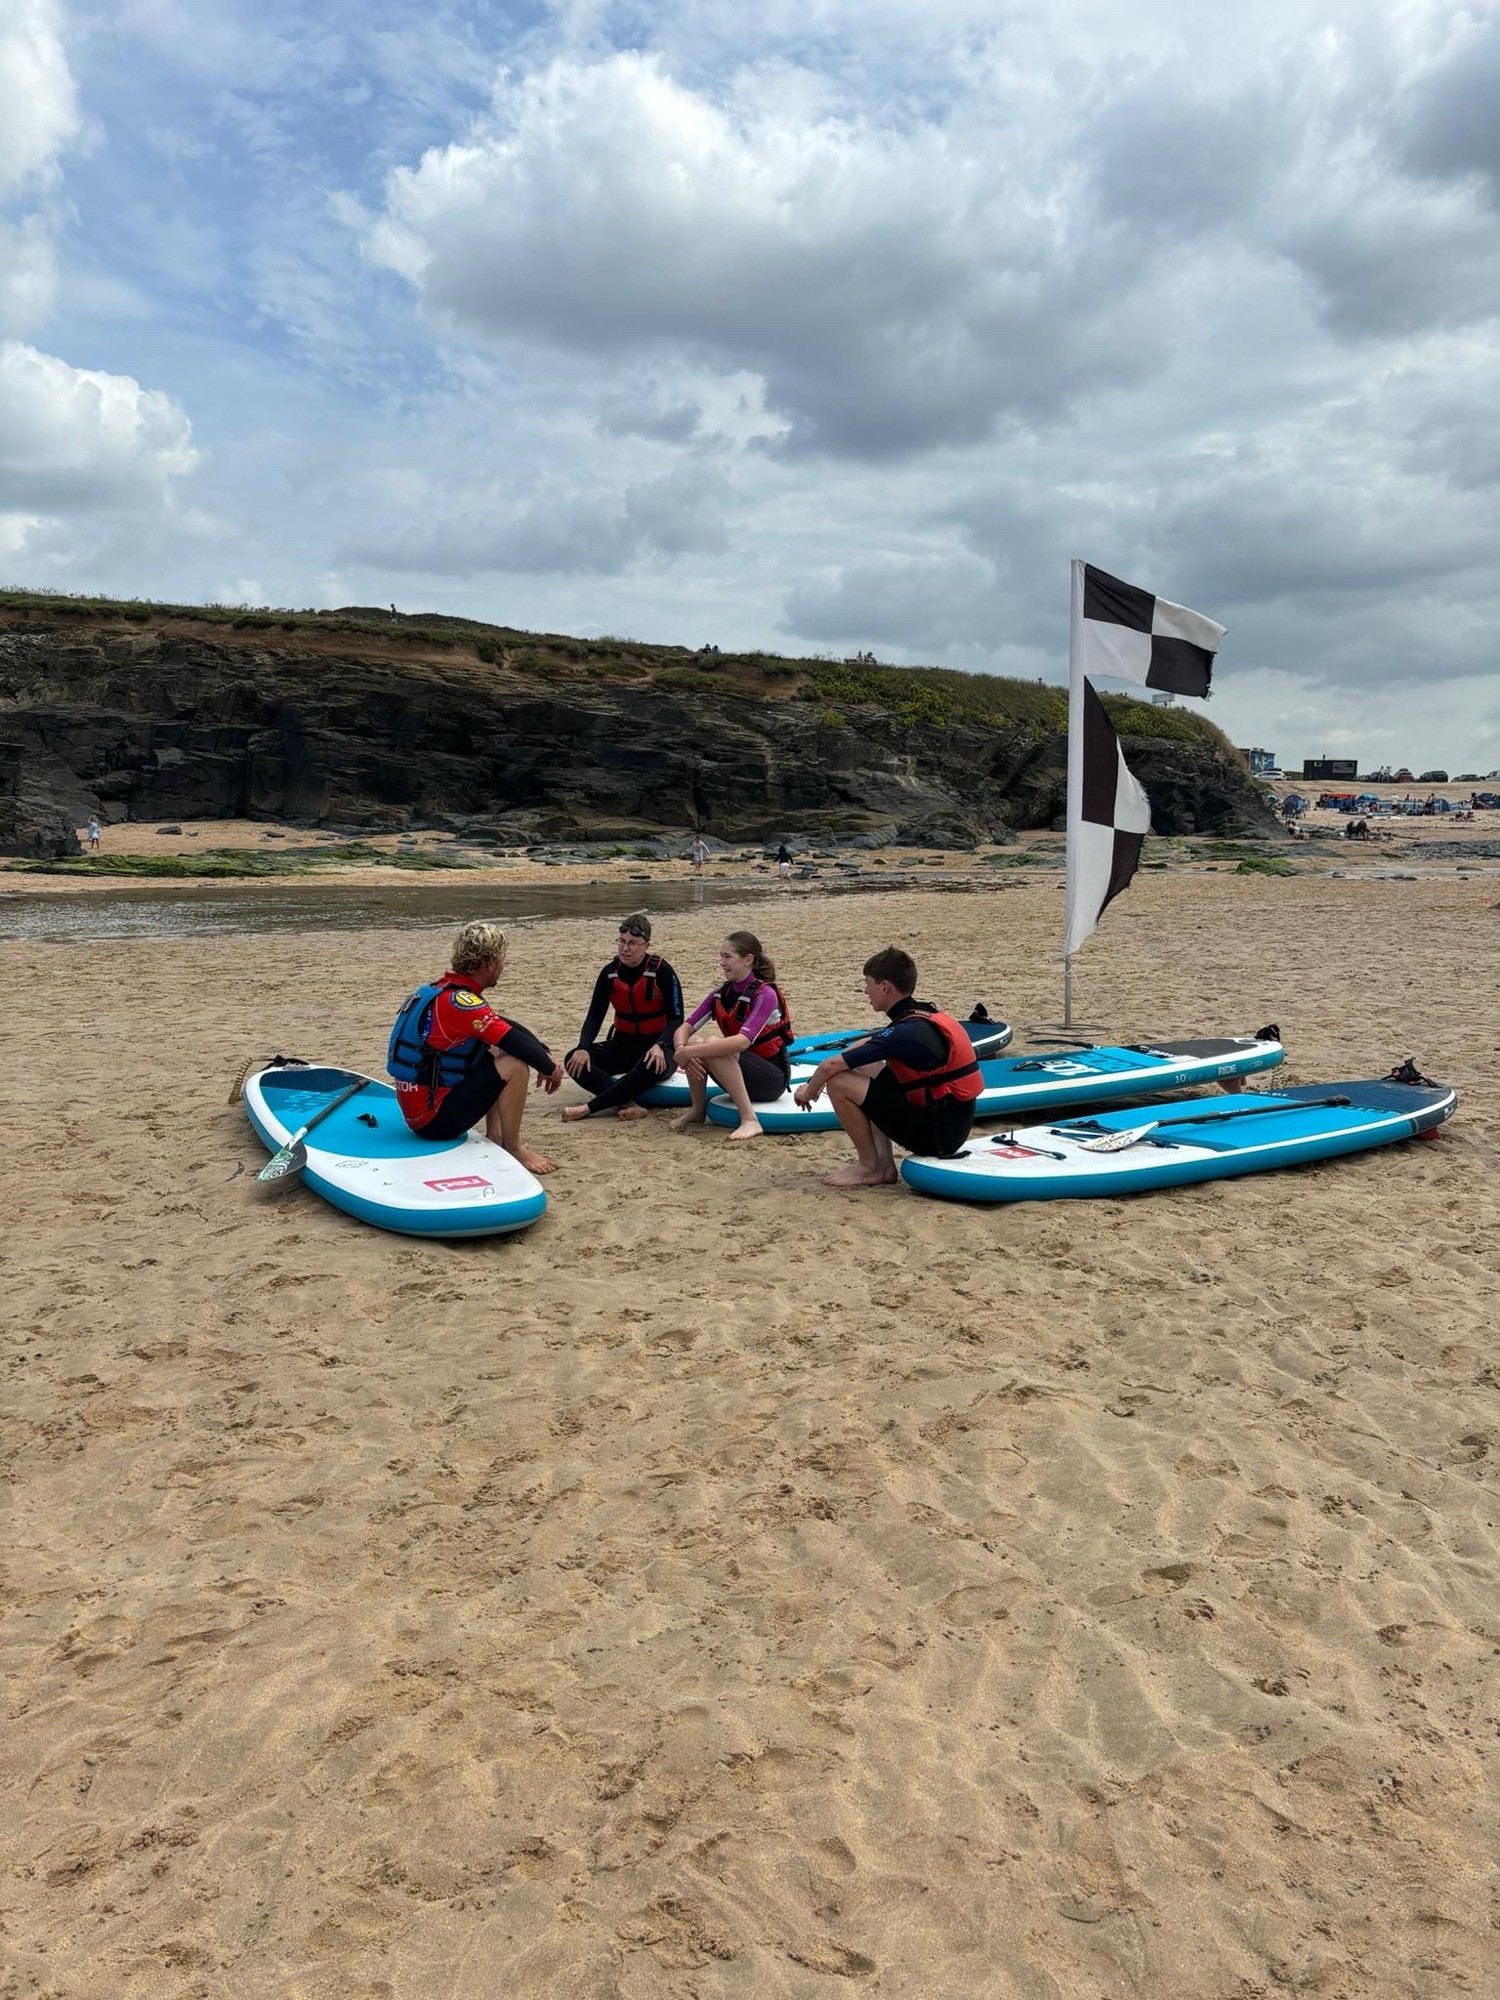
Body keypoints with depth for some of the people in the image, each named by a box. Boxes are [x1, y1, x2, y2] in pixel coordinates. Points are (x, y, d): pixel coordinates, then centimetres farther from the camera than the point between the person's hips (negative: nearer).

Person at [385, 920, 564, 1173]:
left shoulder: (443, 990, 9)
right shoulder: (458, 1001, -21)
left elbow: (507, 1027, 14)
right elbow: (515, 1040, -23)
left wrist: (546, 1056, 4)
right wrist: (550, 1068, -6)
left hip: (418, 1104, 10)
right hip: (432, 1118, -10)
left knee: (496, 1053, 19)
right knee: (514, 1065, -17)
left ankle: (494, 1137, 15)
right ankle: (513, 1149, -4)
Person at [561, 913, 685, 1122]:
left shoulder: (661, 972, -12)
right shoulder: (610, 973, 0)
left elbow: (676, 1019, -12)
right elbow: (594, 1016, -1)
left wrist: (659, 1046, -32)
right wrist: (582, 1048, -20)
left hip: (657, 1045, -5)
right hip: (623, 1044, 5)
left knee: (654, 1066, -41)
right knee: (575, 1061, -20)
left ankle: (591, 1108, -34)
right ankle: (627, 1104, -39)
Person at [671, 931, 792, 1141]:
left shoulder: (765, 994, -17)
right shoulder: (720, 994, 3)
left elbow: (743, 1041, -32)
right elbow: (685, 1027, -5)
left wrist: (689, 1051, -34)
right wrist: (682, 1049, -28)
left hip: (772, 1078, -6)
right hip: (740, 1074, 6)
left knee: (714, 1044, -30)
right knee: (691, 1048, -17)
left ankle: (749, 1120, -31)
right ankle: (698, 1110, 1)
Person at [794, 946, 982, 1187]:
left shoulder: (908, 1031, -20)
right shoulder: (926, 1015, 9)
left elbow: (830, 1065, -19)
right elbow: (864, 1047, 21)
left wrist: (808, 1093, 1)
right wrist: (815, 1082, 17)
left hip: (938, 1134, -9)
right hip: (953, 1123, 9)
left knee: (839, 1083, -12)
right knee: (866, 1068, 22)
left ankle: (870, 1168, 4)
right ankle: (884, 1165, 15)